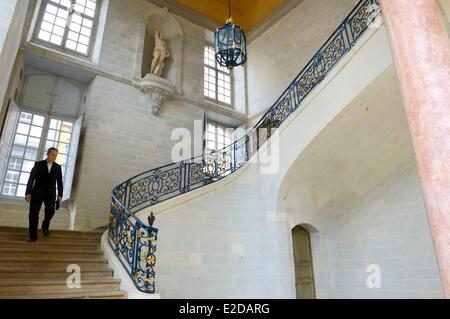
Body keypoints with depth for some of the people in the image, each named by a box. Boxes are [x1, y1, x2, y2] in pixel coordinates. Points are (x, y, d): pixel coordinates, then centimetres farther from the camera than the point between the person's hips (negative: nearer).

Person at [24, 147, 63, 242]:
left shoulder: (58, 167, 8)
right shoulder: (38, 164, 3)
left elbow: (59, 182, 7)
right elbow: (31, 178, -3)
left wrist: (60, 195, -2)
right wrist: (28, 192, -12)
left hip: (50, 193, 1)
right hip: (37, 192, -1)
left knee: (50, 211, -16)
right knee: (33, 213, -5)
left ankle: (45, 226, 14)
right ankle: (33, 236, 5)